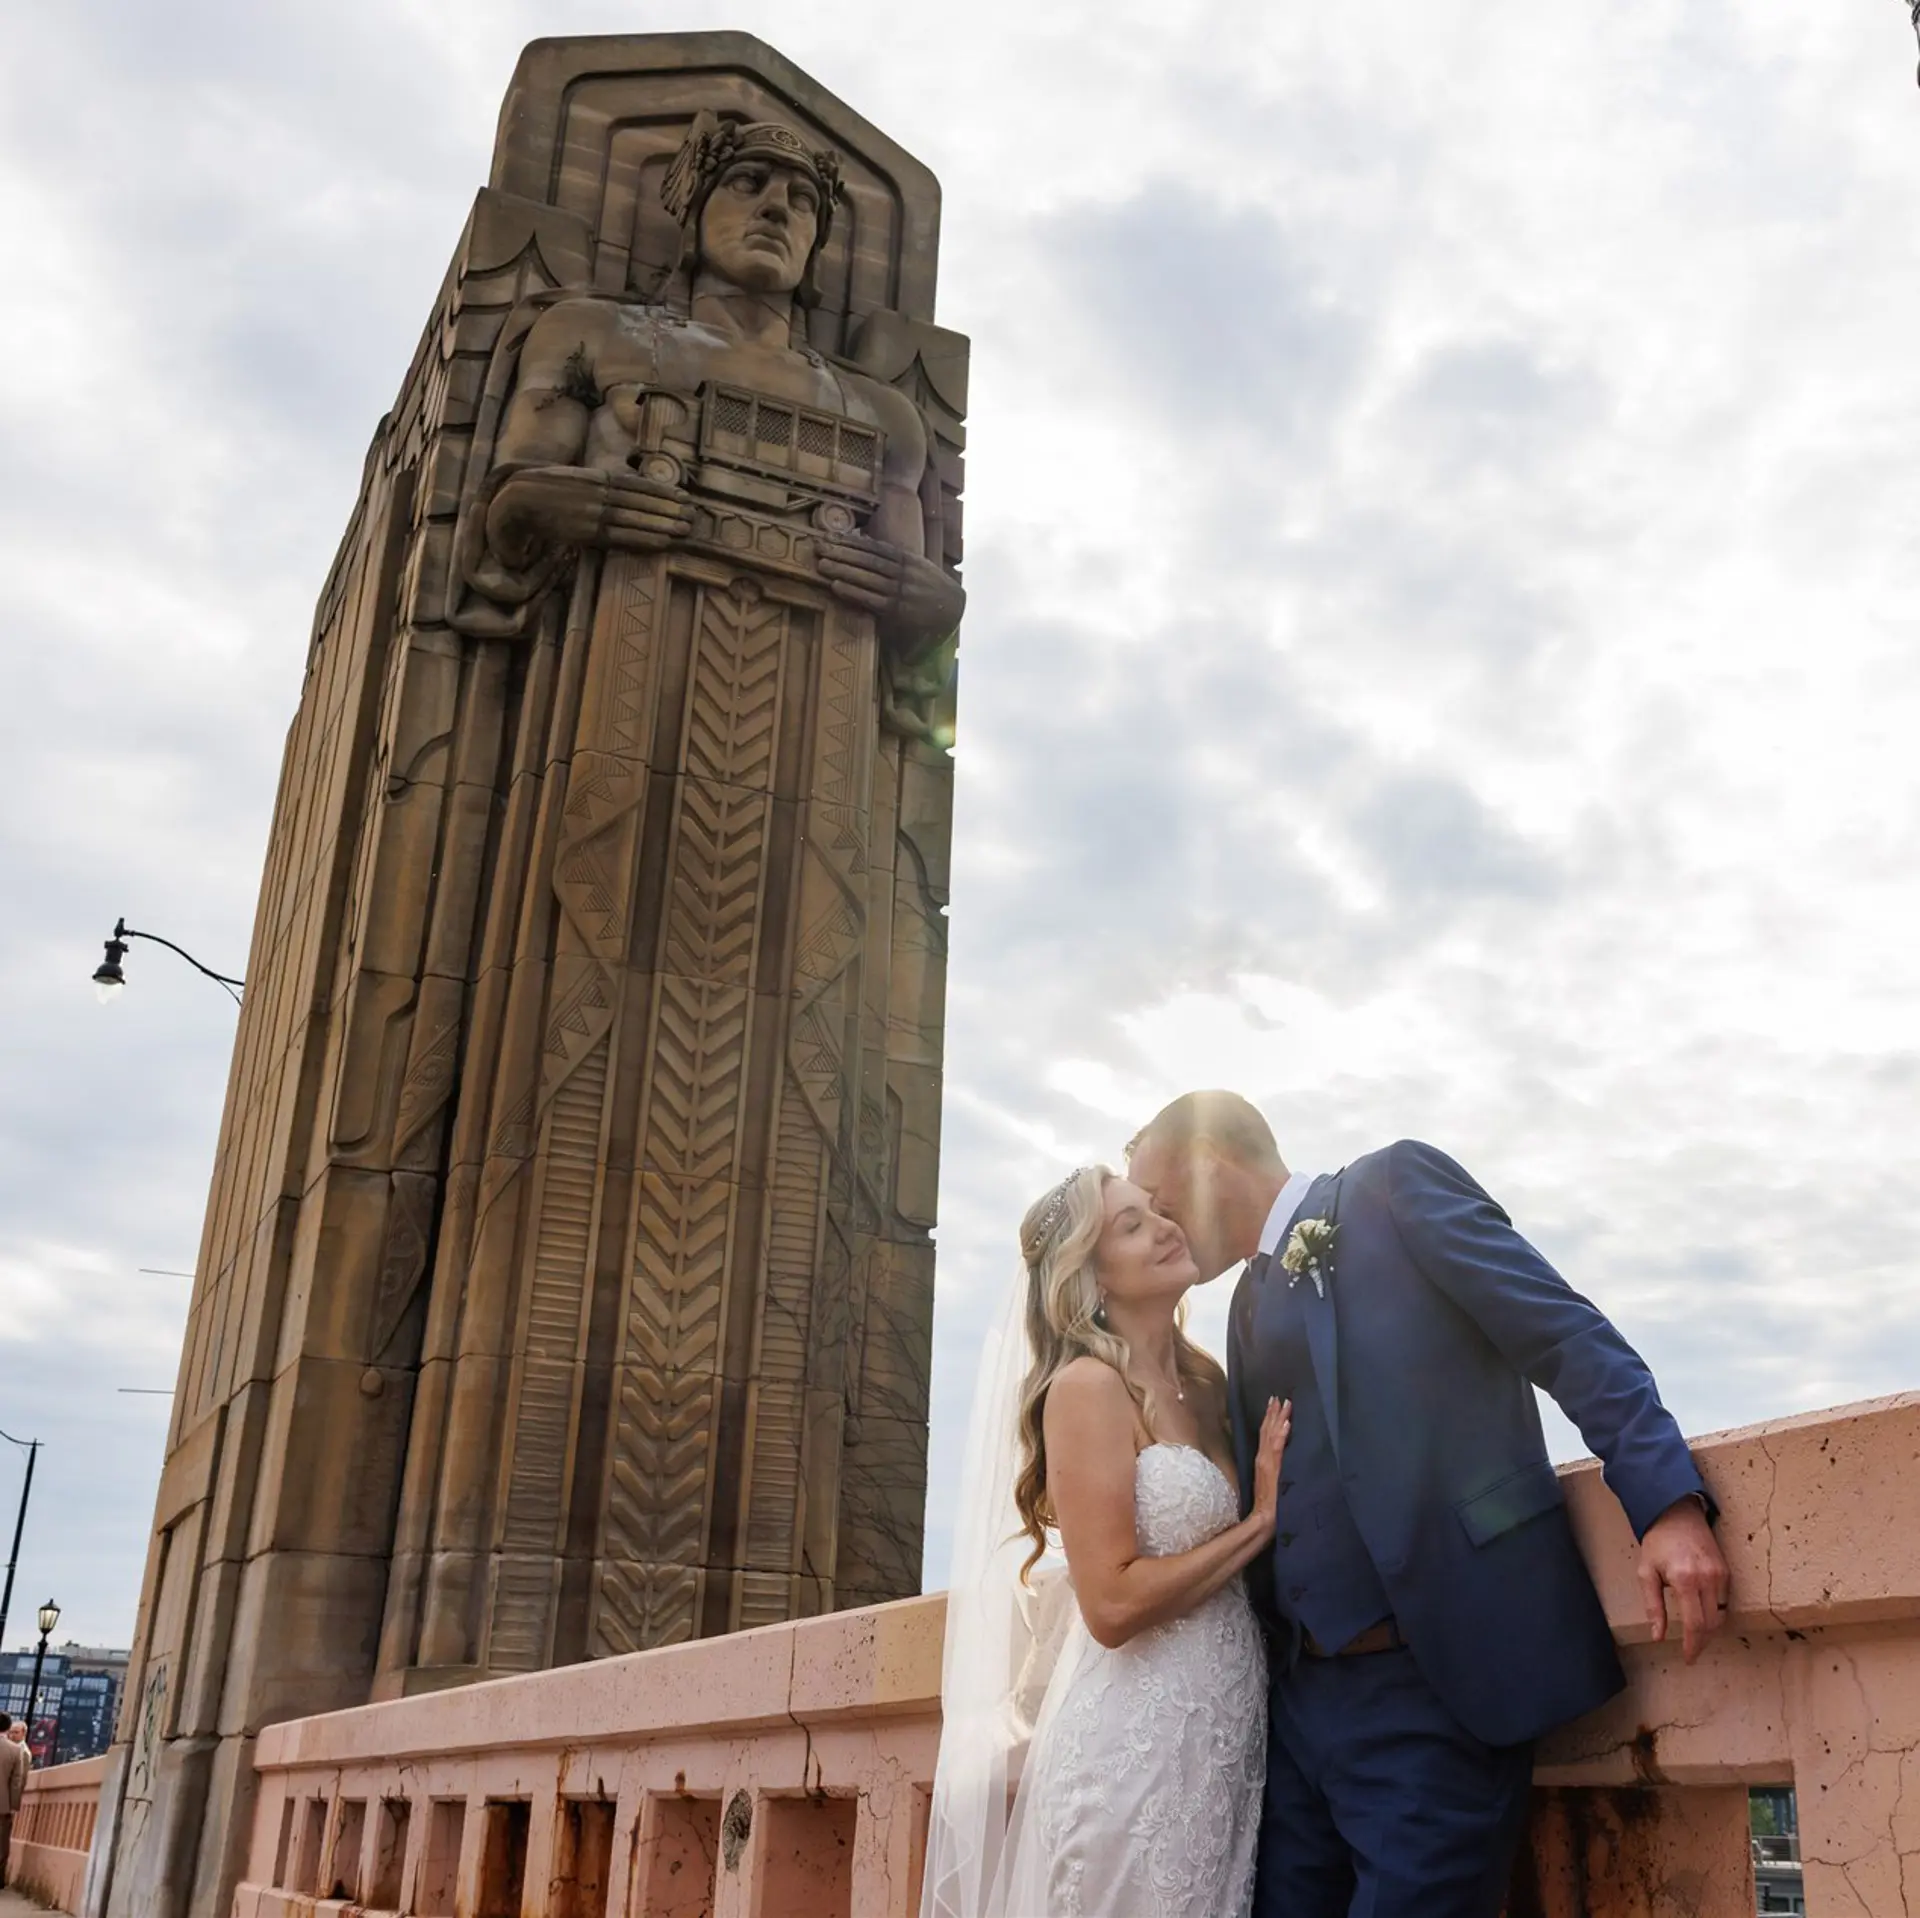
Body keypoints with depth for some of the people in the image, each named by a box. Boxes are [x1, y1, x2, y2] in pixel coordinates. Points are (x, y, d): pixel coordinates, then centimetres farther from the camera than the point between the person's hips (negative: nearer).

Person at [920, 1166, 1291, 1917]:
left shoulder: (1204, 1381, 9)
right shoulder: (1089, 1386, -14)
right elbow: (1113, 1604, -19)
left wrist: (1274, 1508, 1)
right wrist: (1259, 1523, -13)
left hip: (1225, 1737, 7)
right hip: (1135, 1747, -7)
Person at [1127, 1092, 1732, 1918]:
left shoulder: (1394, 1184, -1)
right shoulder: (1250, 1303, 19)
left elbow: (1570, 1335, -10)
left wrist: (1667, 1501, -22)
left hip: (1435, 1688, -7)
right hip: (1302, 1694, 7)